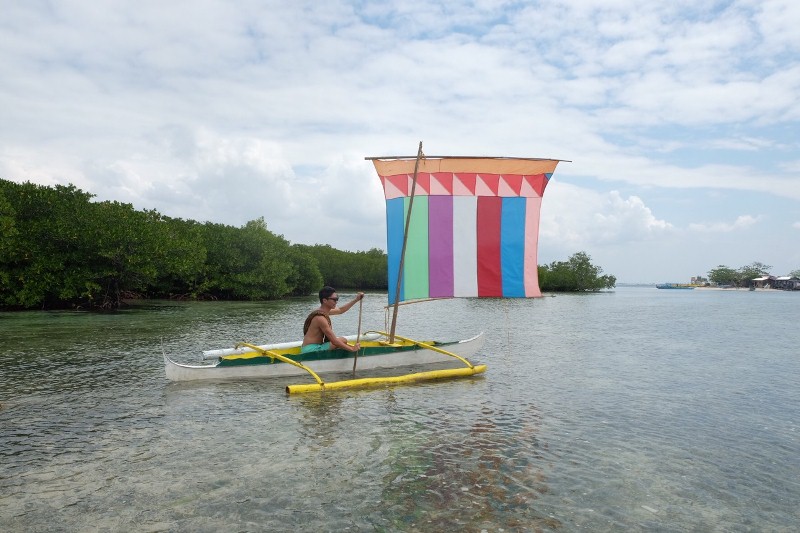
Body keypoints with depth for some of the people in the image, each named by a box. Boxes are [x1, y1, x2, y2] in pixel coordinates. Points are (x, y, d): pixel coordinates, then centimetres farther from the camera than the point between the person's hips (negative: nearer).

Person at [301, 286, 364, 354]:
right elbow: (334, 341, -22)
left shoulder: (323, 310, 6)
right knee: (343, 340, -13)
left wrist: (356, 299, 21)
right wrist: (352, 349, -17)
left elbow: (340, 310, 24)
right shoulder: (320, 318, -23)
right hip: (311, 349, -10)